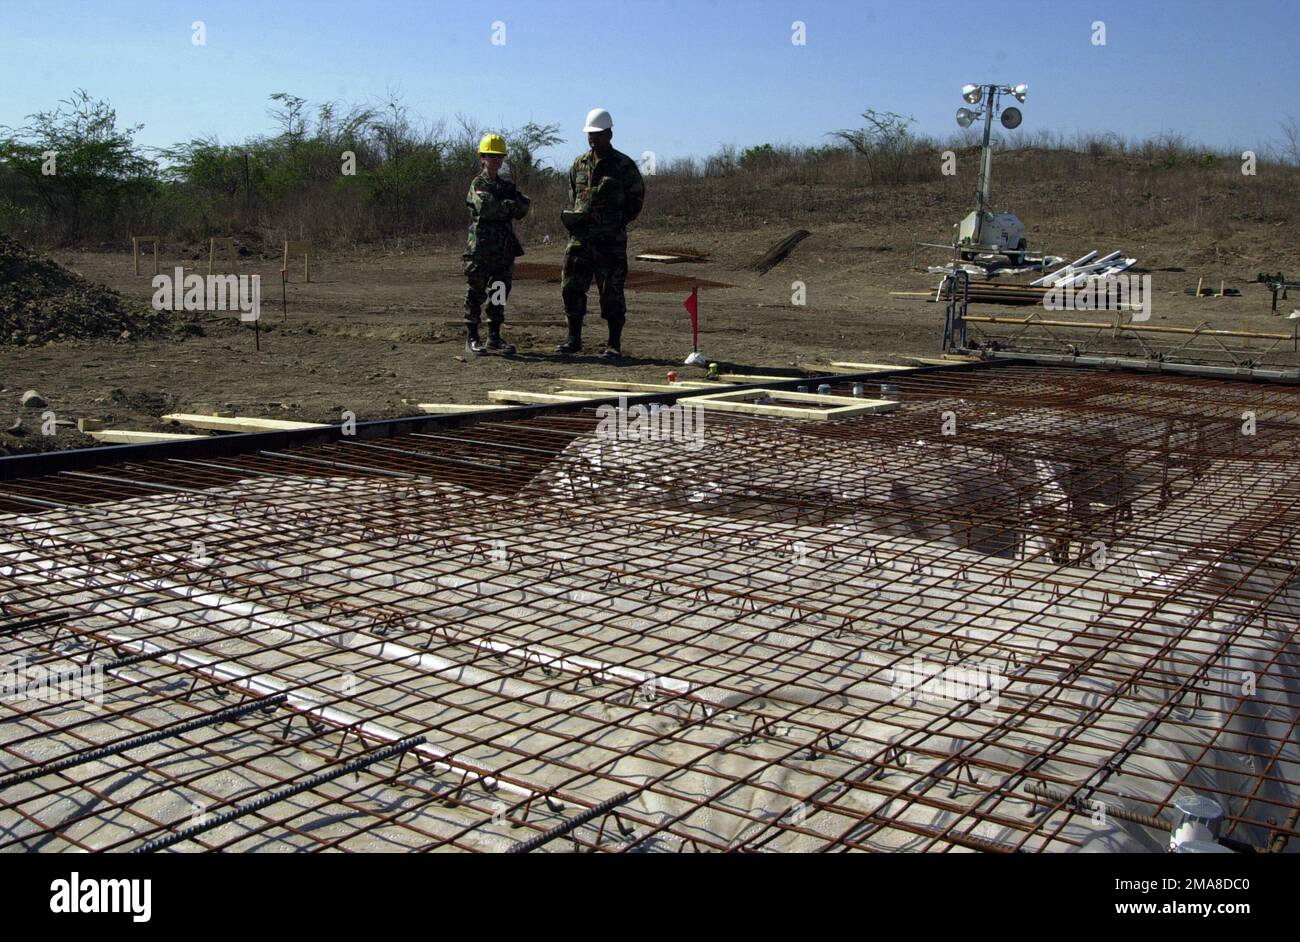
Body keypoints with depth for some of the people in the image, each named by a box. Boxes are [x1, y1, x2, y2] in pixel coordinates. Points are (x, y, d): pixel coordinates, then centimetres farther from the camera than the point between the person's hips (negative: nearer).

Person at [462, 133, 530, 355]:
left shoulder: (508, 186, 16)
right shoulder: (478, 185, -1)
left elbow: (523, 208, 0)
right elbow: (484, 207, -20)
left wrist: (512, 202, -18)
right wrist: (508, 205, -9)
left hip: (504, 250, 6)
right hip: (481, 247, -6)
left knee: (500, 294, 8)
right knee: (476, 294, -1)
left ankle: (494, 338, 15)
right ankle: (472, 338, 5)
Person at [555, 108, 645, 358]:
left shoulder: (624, 165, -1)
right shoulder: (579, 164, 13)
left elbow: (637, 199, 4)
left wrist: (617, 222, -3)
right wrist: (572, 218, 6)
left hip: (611, 241, -4)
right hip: (580, 238, 5)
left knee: (612, 293, -1)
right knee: (571, 288, 3)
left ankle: (614, 344, 7)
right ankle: (573, 339, 14)